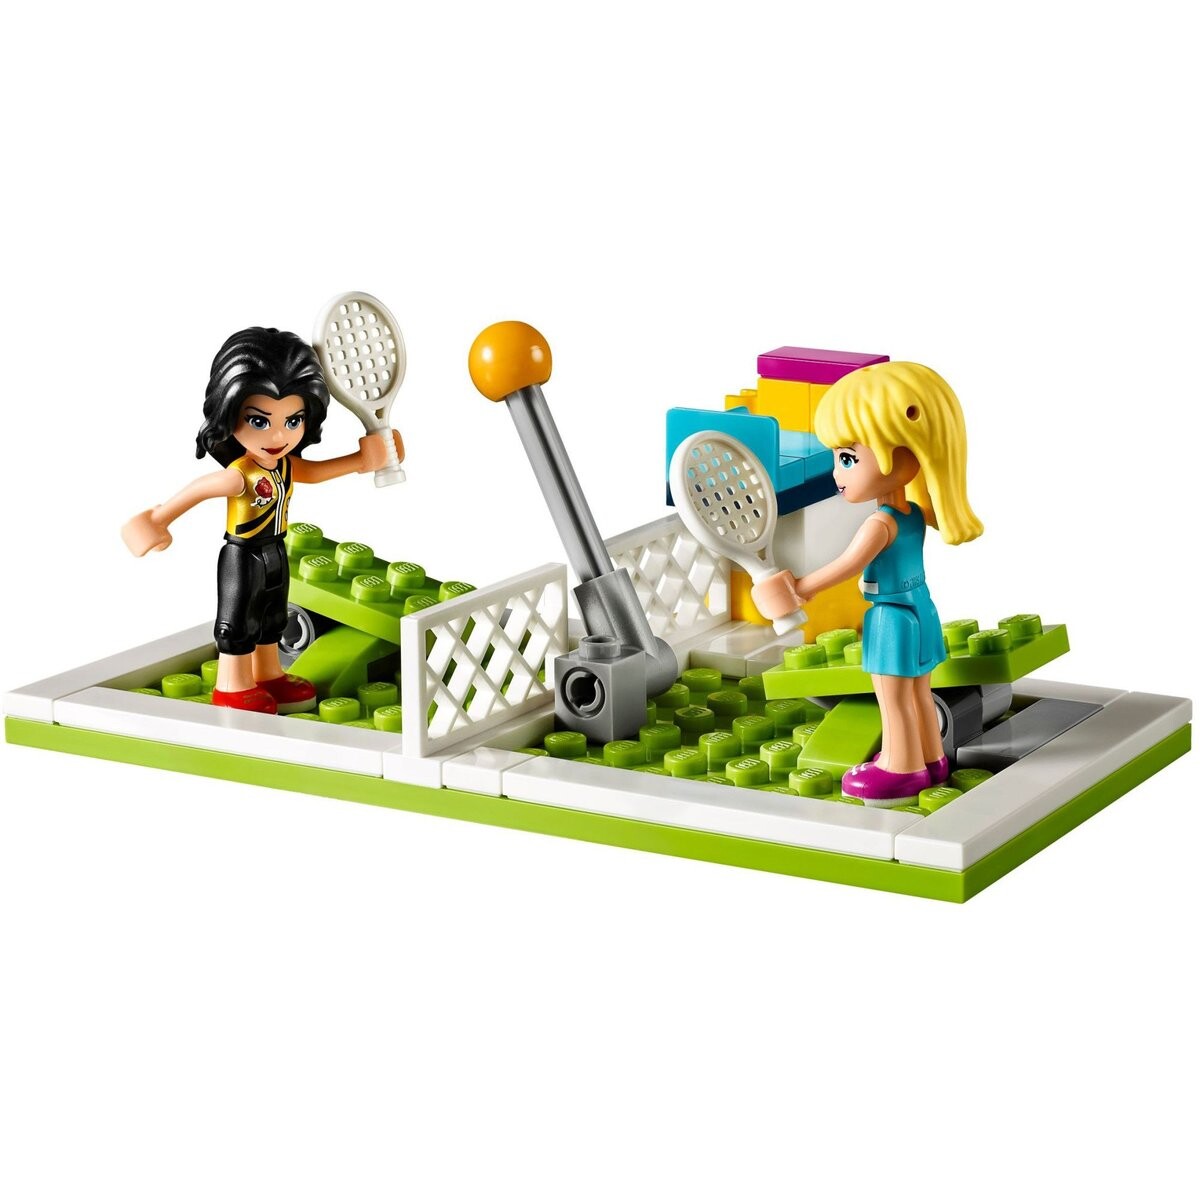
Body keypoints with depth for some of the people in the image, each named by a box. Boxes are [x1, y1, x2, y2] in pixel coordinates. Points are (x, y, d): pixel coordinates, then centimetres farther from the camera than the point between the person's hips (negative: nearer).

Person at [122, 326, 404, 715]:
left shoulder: (285, 465, -5)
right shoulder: (240, 475, -30)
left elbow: (312, 472, 13)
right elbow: (201, 489, -29)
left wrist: (360, 460, 12)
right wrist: (158, 518, -35)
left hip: (275, 555, 8)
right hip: (243, 558, -8)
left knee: (270, 620, 22)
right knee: (237, 622, 6)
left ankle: (268, 676, 37)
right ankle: (232, 688, 17)